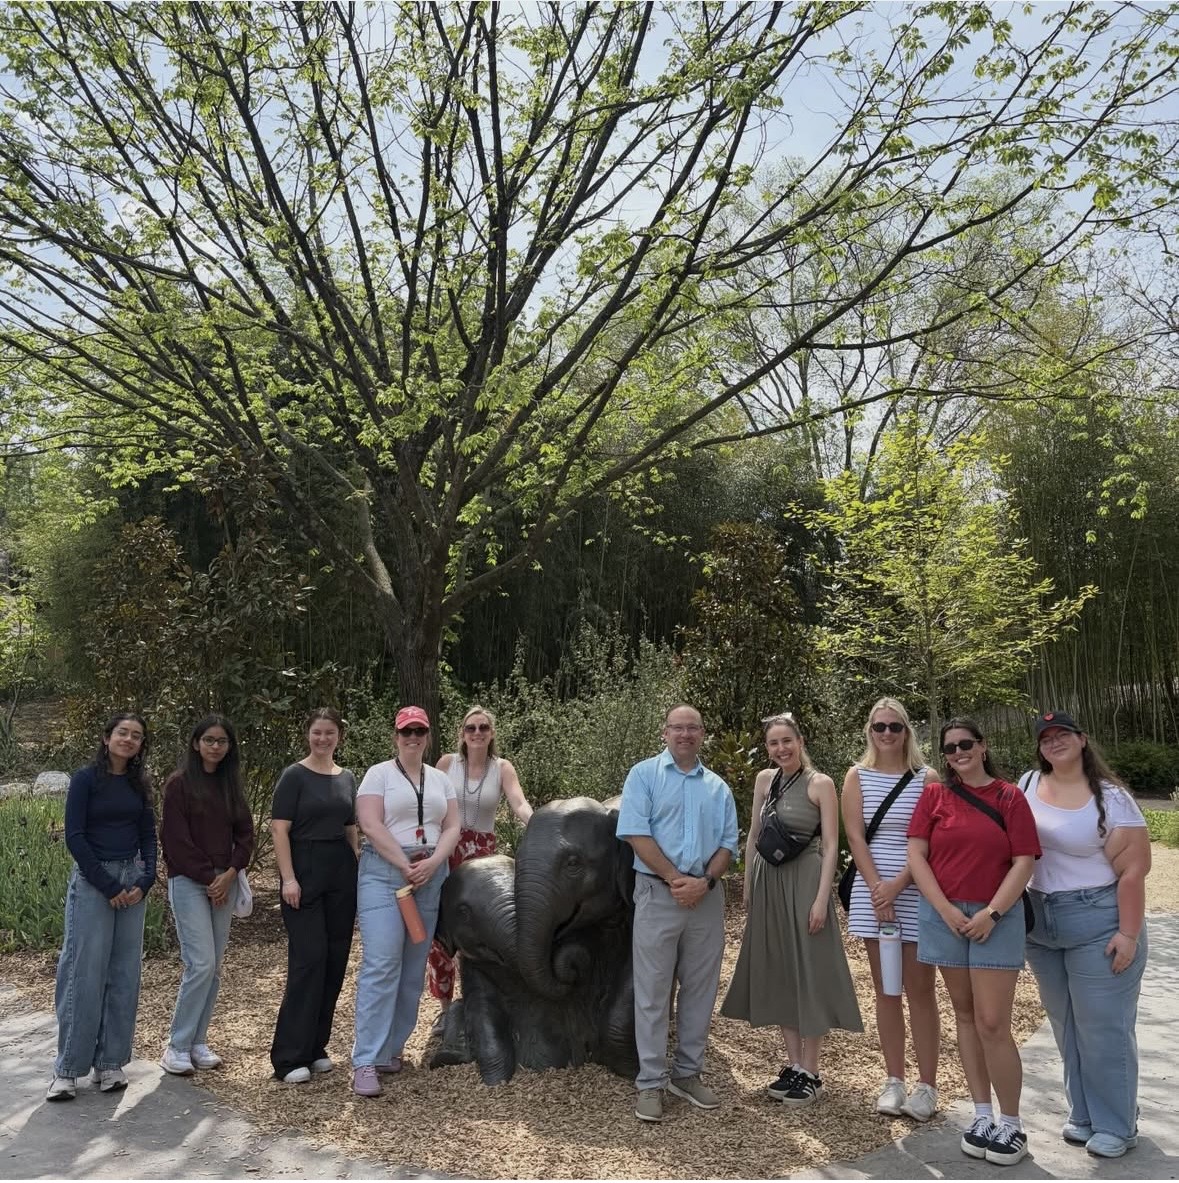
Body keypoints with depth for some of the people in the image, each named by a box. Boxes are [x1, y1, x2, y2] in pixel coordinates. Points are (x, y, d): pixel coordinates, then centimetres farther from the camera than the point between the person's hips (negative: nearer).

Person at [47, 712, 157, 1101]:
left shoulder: (139, 784, 9)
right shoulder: (85, 779, -6)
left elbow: (148, 835, 11)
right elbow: (75, 837, -10)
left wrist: (145, 880, -5)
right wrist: (109, 886, -12)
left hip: (132, 882, 5)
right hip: (91, 882, -5)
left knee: (124, 974, 5)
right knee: (84, 974, -5)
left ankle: (110, 1062, 14)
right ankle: (68, 1069, 6)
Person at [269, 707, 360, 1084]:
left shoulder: (347, 778, 12)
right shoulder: (294, 776, -4)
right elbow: (279, 829, -9)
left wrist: (359, 871, 12)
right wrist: (289, 878, -15)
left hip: (342, 875, 6)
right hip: (305, 874, -5)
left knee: (335, 961, 6)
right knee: (308, 960, -8)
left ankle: (316, 1047, 18)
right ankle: (290, 1057, 0)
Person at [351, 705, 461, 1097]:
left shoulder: (440, 779, 13)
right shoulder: (379, 774, -1)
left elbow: (452, 828, 7)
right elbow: (371, 825, -11)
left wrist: (431, 863, -10)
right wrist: (406, 866, -13)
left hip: (431, 875, 5)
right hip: (385, 872, -5)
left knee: (413, 968, 7)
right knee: (381, 965, -12)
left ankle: (391, 1048, 19)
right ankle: (366, 1061, -9)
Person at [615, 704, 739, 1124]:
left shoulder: (718, 787, 12)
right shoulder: (644, 774, 0)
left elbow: (728, 843, 7)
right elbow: (636, 833, -9)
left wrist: (704, 881, -11)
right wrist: (676, 879, -14)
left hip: (707, 896, 4)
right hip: (658, 893, -4)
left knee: (700, 989, 10)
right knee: (652, 990, 0)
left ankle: (687, 1073, 24)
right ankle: (651, 1082, 9)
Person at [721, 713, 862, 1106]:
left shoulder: (820, 784, -6)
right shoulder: (765, 779, 8)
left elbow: (830, 845, -9)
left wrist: (821, 898, -16)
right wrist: (748, 885, 12)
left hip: (804, 881, -6)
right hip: (768, 882, 6)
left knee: (808, 971, 0)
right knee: (777, 973, 11)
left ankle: (811, 1072, 10)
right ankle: (793, 1065, 23)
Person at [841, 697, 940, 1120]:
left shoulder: (927, 778, -1)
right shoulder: (858, 776, 5)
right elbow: (855, 837, -1)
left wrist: (897, 885, -14)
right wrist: (877, 888, -10)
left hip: (917, 892, -2)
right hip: (872, 892, 2)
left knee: (920, 990, 2)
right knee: (886, 990, 9)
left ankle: (926, 1084, 12)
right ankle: (893, 1080, 18)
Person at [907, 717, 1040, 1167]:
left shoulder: (1010, 797, -1)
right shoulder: (934, 794, 3)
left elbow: (1023, 862, -5)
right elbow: (916, 854, -2)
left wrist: (991, 913, -12)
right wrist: (946, 910, -10)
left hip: (996, 918, -2)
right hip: (945, 916, 2)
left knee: (992, 1023, -4)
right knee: (965, 1015, 10)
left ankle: (1011, 1123, 11)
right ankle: (982, 1115, 21)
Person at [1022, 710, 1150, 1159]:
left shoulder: (1110, 797, -12)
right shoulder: (1029, 784, 3)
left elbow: (1133, 868, -13)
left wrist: (1128, 934, -17)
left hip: (1097, 921, -5)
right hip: (1040, 921, 5)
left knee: (1103, 1026, 3)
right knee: (1066, 1024, 15)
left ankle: (1116, 1126, 18)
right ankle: (1084, 1115, 29)